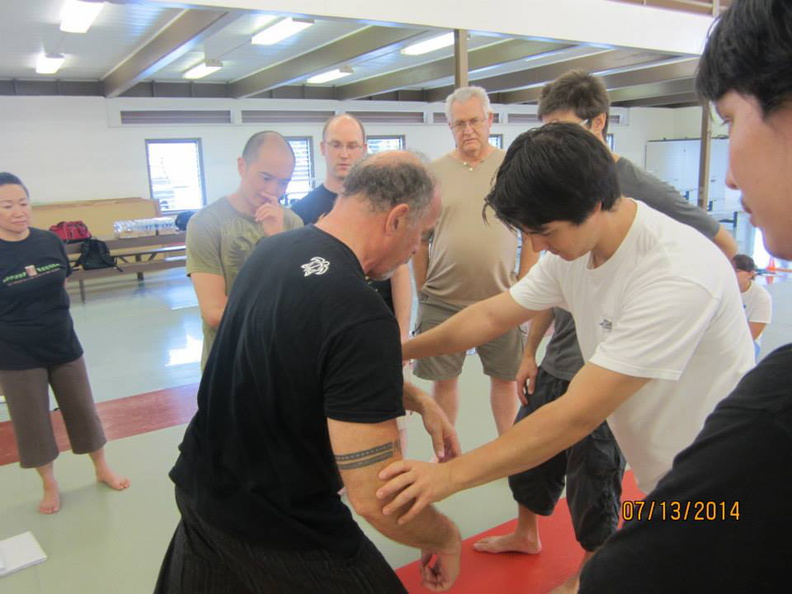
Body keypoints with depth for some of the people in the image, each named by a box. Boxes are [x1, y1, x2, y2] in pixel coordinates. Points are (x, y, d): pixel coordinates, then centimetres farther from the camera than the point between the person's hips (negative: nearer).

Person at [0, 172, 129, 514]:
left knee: (83, 410, 15)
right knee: (31, 423, 11)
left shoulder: (50, 242, -4)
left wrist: (49, 314, 5)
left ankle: (102, 470, 34)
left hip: (63, 345, 3)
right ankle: (49, 485, 32)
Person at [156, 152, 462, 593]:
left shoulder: (274, 250, -4)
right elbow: (376, 499, -28)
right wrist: (448, 538, -9)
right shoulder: (363, 319, -30)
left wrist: (419, 400, 4)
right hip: (282, 536, -7)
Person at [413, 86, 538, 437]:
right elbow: (419, 240, 7)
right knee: (443, 381, 10)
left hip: (500, 299, 0)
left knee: (505, 378, 13)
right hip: (442, 302, 1)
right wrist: (423, 292, 4)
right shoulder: (434, 172, 3)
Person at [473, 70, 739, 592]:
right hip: (557, 362, 7)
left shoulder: (642, 189, -15)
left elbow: (726, 251, -7)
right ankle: (527, 534, 45)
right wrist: (531, 352, 12)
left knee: (592, 477, 8)